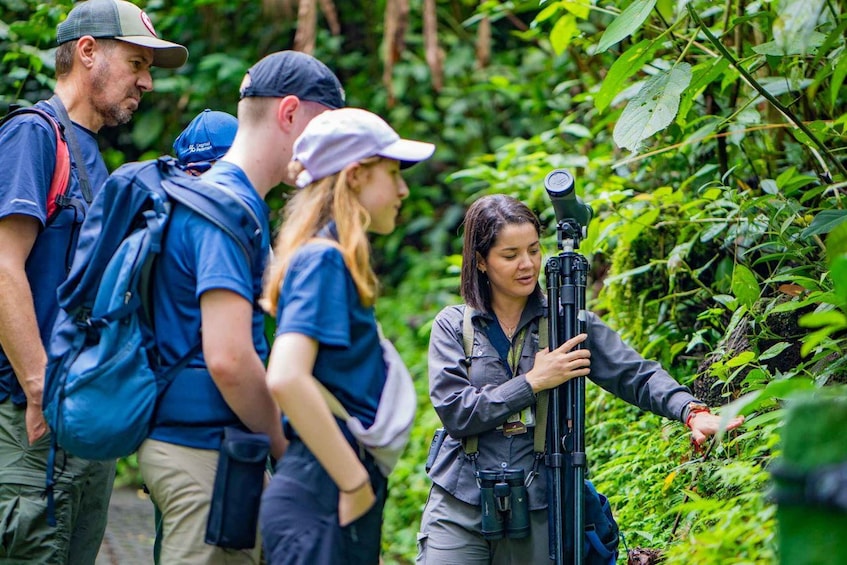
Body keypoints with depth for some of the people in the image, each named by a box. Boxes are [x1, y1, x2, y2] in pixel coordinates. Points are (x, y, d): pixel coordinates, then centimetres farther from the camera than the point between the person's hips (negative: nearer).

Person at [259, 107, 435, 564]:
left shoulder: (329, 258, 16)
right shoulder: (324, 259, -12)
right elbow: (286, 379, -26)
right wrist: (355, 483, -20)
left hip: (334, 491, 9)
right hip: (323, 497, -9)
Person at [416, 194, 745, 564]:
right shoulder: (452, 326, 3)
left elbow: (635, 374, -5)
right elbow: (453, 411, -8)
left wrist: (690, 410, -23)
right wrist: (532, 382, -14)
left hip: (538, 512, 1)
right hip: (459, 509, -1)